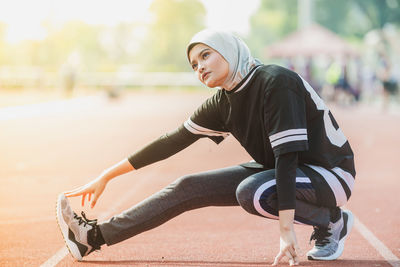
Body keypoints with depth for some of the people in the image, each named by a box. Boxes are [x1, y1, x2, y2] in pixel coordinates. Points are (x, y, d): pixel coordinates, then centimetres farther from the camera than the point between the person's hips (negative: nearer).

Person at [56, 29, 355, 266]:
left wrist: (287, 231, -36)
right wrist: (106, 176, 3)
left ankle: (332, 222, -12)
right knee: (189, 188, -1)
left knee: (252, 192, -35)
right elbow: (173, 142, 5)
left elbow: (287, 155, -30)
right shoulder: (223, 103, 1)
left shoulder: (275, 82, -23)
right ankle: (95, 236, 2)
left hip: (330, 175, -7)